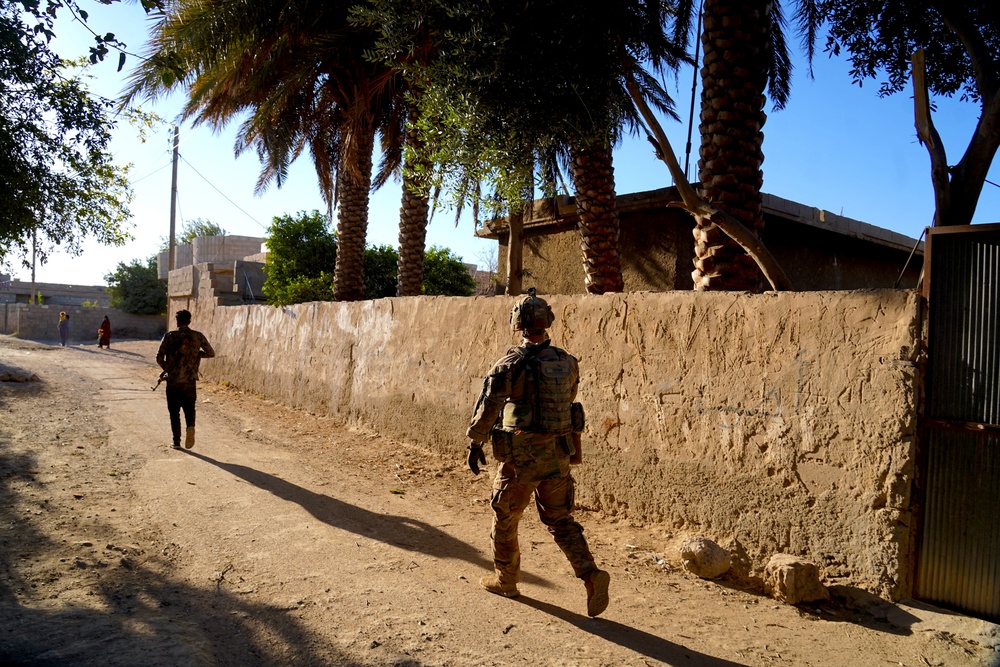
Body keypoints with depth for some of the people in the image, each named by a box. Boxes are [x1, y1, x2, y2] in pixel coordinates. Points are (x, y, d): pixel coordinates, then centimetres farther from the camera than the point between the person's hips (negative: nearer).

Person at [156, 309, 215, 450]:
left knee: (174, 412, 11)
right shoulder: (198, 336, 0)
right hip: (190, 380, 1)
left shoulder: (170, 336, -3)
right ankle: (190, 426, -15)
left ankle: (176, 441, 11)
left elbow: (159, 358, -7)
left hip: (173, 380, -1)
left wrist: (167, 369, 11)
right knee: (189, 408, 14)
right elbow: (211, 353, 7)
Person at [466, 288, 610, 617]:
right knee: (561, 519, 14)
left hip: (522, 454, -5)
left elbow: (488, 405, -12)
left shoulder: (512, 362, -15)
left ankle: (505, 580, 28)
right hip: (558, 453, 5)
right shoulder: (567, 362, 2)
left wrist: (475, 442, 0)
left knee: (505, 518, 15)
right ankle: (591, 575, -1)